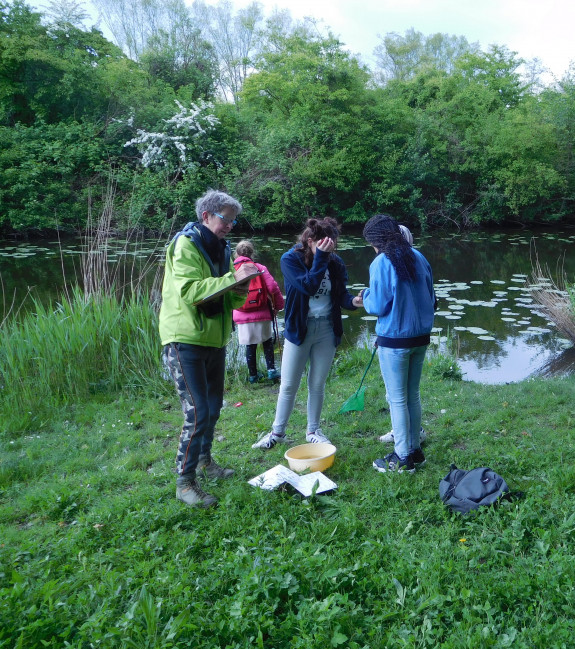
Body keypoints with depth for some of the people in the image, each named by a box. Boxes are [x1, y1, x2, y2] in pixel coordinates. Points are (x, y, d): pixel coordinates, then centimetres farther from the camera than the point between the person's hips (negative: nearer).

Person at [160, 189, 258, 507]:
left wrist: (241, 288, -9)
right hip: (185, 341, -8)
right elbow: (189, 290, -27)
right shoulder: (186, 245, -13)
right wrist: (231, 278, -29)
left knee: (213, 406, 19)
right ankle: (184, 482, 5)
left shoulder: (222, 249, 13)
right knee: (197, 412, -10)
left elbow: (230, 301, 12)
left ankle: (204, 459, 40)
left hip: (215, 340, 9)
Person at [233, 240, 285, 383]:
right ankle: (271, 369, 10)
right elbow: (273, 287, -9)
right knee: (267, 342, 17)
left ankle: (253, 375, 18)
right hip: (262, 314, -1)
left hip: (242, 317, 1)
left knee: (250, 346, 11)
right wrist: (278, 306, 4)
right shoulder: (259, 268, -3)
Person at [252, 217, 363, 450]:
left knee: (317, 384, 13)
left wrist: (353, 301, -21)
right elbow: (308, 286, -25)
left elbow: (341, 294, 0)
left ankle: (313, 430, 28)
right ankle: (277, 432, 22)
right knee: (288, 385, 6)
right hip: (299, 328, -3)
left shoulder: (335, 262, -2)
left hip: (326, 330, 3)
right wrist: (320, 257, -26)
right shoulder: (290, 259, -13)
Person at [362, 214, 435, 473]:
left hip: (394, 340, -7)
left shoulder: (381, 263, -14)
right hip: (421, 337, 7)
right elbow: (431, 299, 11)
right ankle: (414, 449, 29)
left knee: (397, 399, 4)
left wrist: (366, 296, 7)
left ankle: (403, 458, 14)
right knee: (412, 395, 17)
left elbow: (378, 306, -13)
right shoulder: (418, 257, 5)